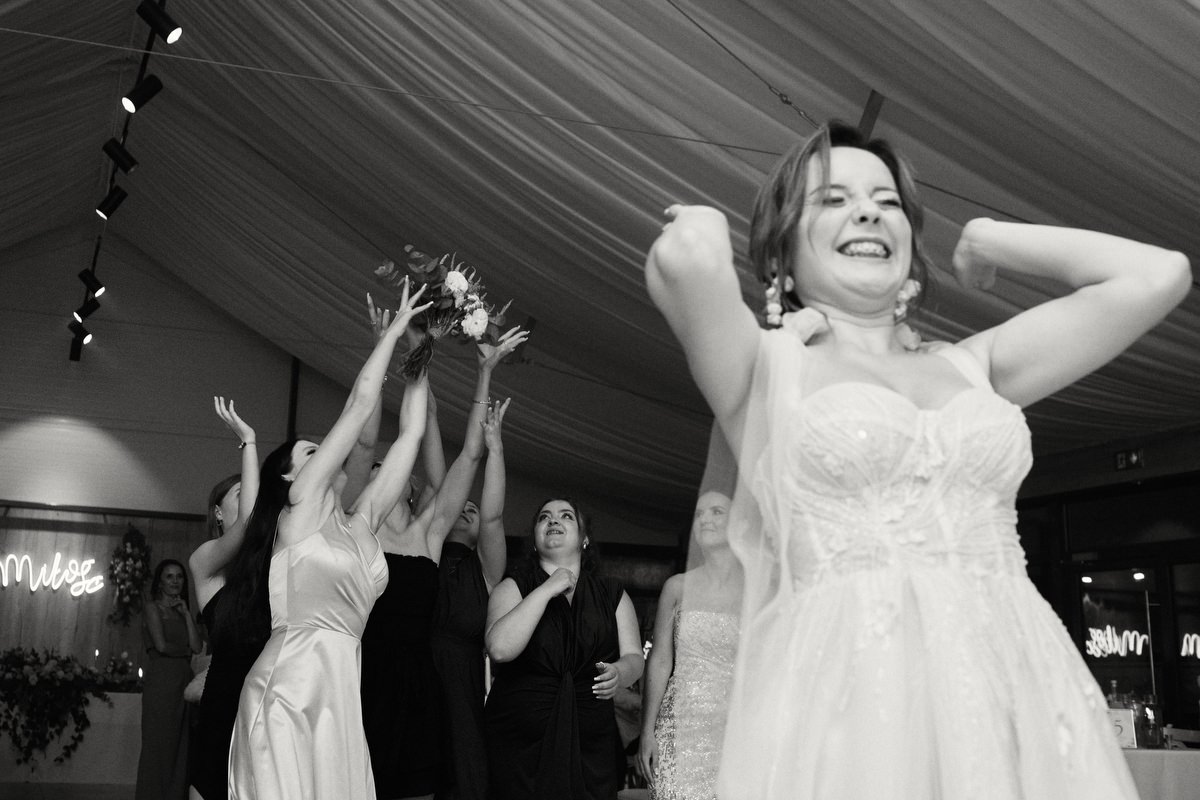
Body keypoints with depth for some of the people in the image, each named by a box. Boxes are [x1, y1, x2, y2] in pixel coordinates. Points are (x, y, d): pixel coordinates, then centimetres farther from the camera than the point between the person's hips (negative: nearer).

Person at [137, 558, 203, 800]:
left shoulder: (182, 612, 20)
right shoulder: (153, 608, 4)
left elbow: (197, 646, 6)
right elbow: (161, 645, -9)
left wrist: (186, 614, 4)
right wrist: (185, 650, 7)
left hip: (185, 682, 6)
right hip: (161, 683, -6)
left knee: (182, 751, 1)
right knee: (159, 748, -5)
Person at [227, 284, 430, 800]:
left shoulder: (360, 526, 17)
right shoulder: (298, 507, 1)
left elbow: (410, 433, 18)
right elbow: (361, 401, 0)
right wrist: (397, 326, 7)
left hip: (339, 690, 6)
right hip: (291, 684, -6)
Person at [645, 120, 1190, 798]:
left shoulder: (970, 366, 17)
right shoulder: (767, 363, 5)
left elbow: (1156, 277, 12)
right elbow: (685, 259, -16)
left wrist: (981, 238, 21)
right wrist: (702, 226, 8)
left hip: (1018, 691, 5)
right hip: (849, 700, -4)